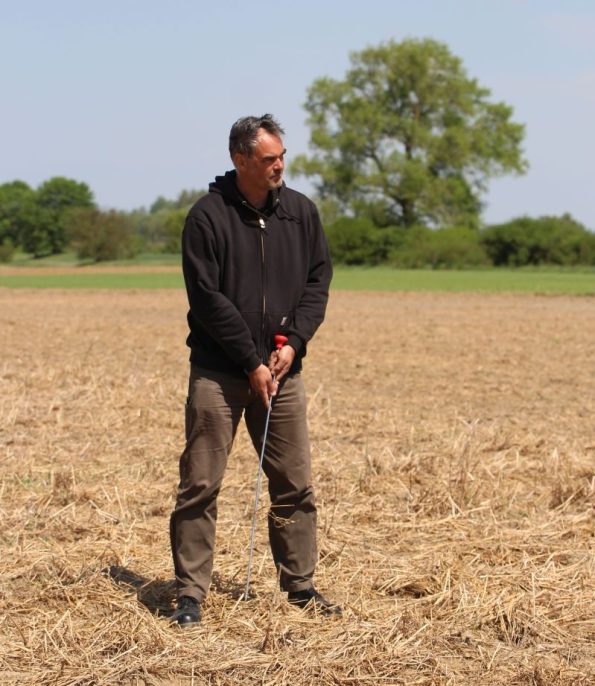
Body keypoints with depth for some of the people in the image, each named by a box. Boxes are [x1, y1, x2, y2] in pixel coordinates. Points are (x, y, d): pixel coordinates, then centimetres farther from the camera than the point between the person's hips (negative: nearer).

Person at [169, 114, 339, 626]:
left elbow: (319, 277, 8)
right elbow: (206, 298, -11)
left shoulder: (300, 211, 6)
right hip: (218, 372, -4)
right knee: (200, 485, -2)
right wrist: (251, 362, -11)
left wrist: (294, 342, -6)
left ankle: (300, 585, 20)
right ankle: (191, 592, 5)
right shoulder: (208, 215, -8)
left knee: (295, 484, 8)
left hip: (282, 371, 4)